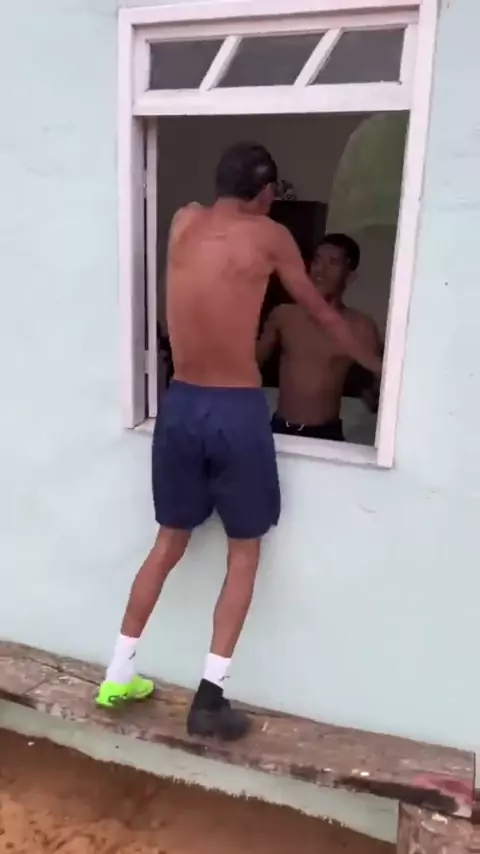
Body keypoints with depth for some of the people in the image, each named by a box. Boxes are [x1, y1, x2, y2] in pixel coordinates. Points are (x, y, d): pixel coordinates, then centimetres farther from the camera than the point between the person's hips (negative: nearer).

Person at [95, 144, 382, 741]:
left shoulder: (183, 222, 7)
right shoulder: (269, 236, -2)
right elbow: (323, 316, 9)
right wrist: (379, 364, 23)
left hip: (179, 403, 5)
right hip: (237, 410, -4)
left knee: (169, 543, 18)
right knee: (243, 554, 11)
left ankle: (118, 675, 28)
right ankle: (209, 697, 13)